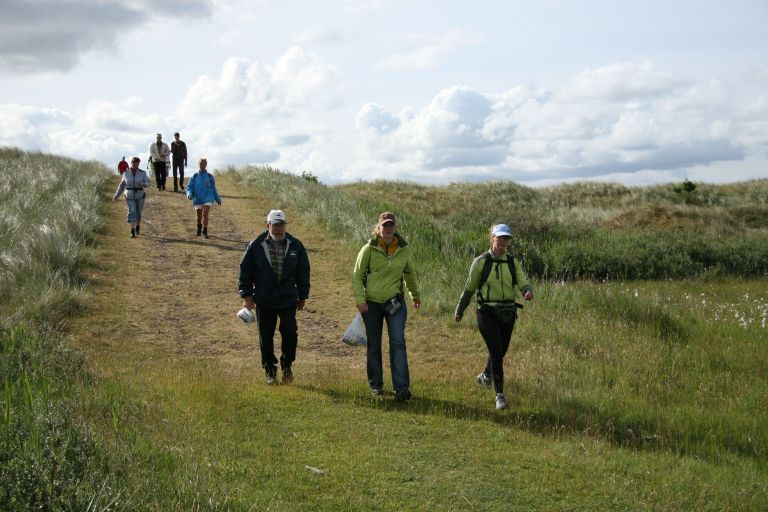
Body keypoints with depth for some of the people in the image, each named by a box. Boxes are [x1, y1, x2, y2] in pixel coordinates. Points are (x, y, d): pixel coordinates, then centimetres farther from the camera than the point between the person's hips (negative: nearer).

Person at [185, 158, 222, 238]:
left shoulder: (210, 177, 1)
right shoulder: (195, 177, 2)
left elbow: (213, 189, 11)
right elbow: (189, 188, 3)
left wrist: (218, 199, 14)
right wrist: (189, 194, -17)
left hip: (208, 199, -2)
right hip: (198, 199, 2)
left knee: (205, 214, -19)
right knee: (199, 216, 10)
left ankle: (205, 231, -11)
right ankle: (199, 227, 40)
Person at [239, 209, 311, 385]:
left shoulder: (295, 245, 2)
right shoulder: (257, 246, -2)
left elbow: (303, 271, 10)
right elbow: (245, 270, 4)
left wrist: (302, 296, 11)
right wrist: (246, 294, -1)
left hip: (288, 300, 0)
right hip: (264, 301, 0)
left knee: (290, 334, -7)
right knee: (266, 338, 6)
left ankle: (287, 365, 16)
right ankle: (270, 370, 22)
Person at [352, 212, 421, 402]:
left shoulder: (404, 249, 0)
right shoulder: (369, 249, -7)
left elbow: (410, 273, 18)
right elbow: (357, 275, -1)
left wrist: (415, 295, 28)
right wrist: (360, 299, -11)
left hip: (395, 301, 1)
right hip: (372, 303, 0)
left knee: (398, 342, -12)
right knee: (373, 346, 8)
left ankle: (402, 387, -12)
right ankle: (376, 386, 23)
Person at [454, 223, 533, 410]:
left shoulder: (512, 262, 5)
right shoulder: (481, 261, -5)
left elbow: (522, 281, -8)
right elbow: (469, 288, 3)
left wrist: (528, 291, -31)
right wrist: (459, 311, 9)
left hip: (507, 314, 4)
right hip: (487, 313, -4)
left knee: (500, 351, 18)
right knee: (496, 352, -15)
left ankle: (486, 375, 49)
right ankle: (499, 395, -9)